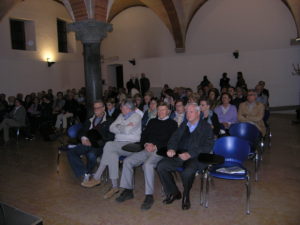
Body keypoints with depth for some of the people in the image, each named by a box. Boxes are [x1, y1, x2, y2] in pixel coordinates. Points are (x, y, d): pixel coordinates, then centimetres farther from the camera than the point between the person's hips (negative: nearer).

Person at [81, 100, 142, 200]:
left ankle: (97, 178, -20)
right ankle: (114, 186, -23)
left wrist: (118, 127, 1)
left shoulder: (136, 117, -1)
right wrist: (123, 128, -5)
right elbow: (111, 128, 8)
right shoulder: (121, 116, 21)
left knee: (109, 145, -28)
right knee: (112, 153, -28)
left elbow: (127, 130, -17)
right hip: (118, 146, 6)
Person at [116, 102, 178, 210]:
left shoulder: (172, 123, 8)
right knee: (127, 161, -12)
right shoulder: (152, 121, 25)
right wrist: (146, 144, -2)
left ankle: (149, 196, -23)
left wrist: (155, 146, -14)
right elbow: (143, 135, 20)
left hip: (160, 151, -6)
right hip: (147, 150, 6)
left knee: (148, 164, -35)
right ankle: (128, 190, -1)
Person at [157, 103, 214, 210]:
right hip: (180, 155, 6)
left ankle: (186, 196, -3)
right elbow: (174, 138, 16)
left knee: (187, 172, -35)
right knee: (161, 166, -16)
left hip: (196, 158, -5)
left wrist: (190, 154, -20)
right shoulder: (183, 125, 22)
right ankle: (173, 193, 3)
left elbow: (207, 146, -8)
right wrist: (171, 148, -8)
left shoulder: (206, 127, 4)